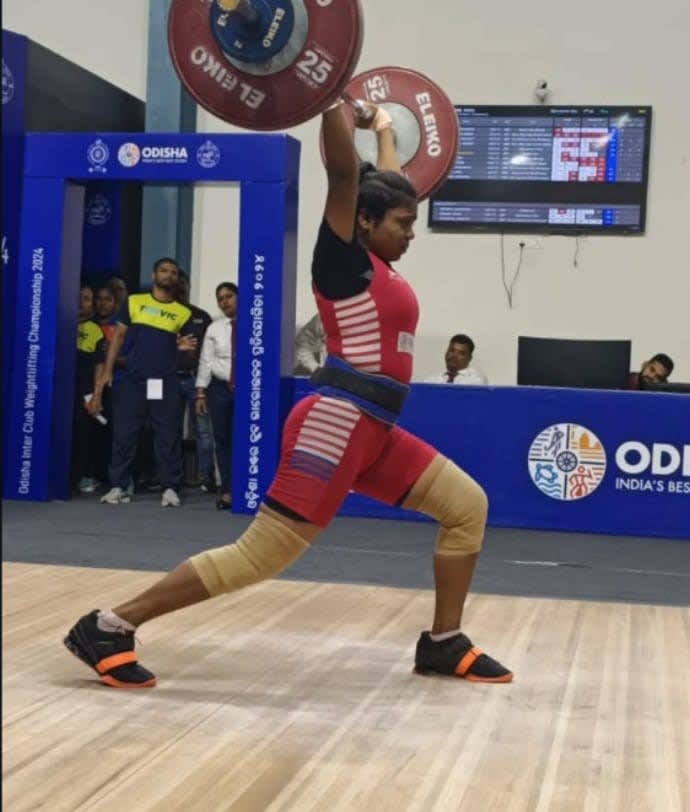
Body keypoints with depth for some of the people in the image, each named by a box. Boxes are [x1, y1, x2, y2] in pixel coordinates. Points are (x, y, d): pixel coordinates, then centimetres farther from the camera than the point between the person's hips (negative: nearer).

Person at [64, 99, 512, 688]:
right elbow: (343, 172, -16)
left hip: (377, 430, 10)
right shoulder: (345, 258, -5)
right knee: (260, 555, -12)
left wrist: (385, 131, 44)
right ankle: (107, 628, -9)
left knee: (468, 506, 9)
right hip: (338, 423, -10)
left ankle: (443, 643, 18)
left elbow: (388, 186, 34)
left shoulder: (379, 264, 17)